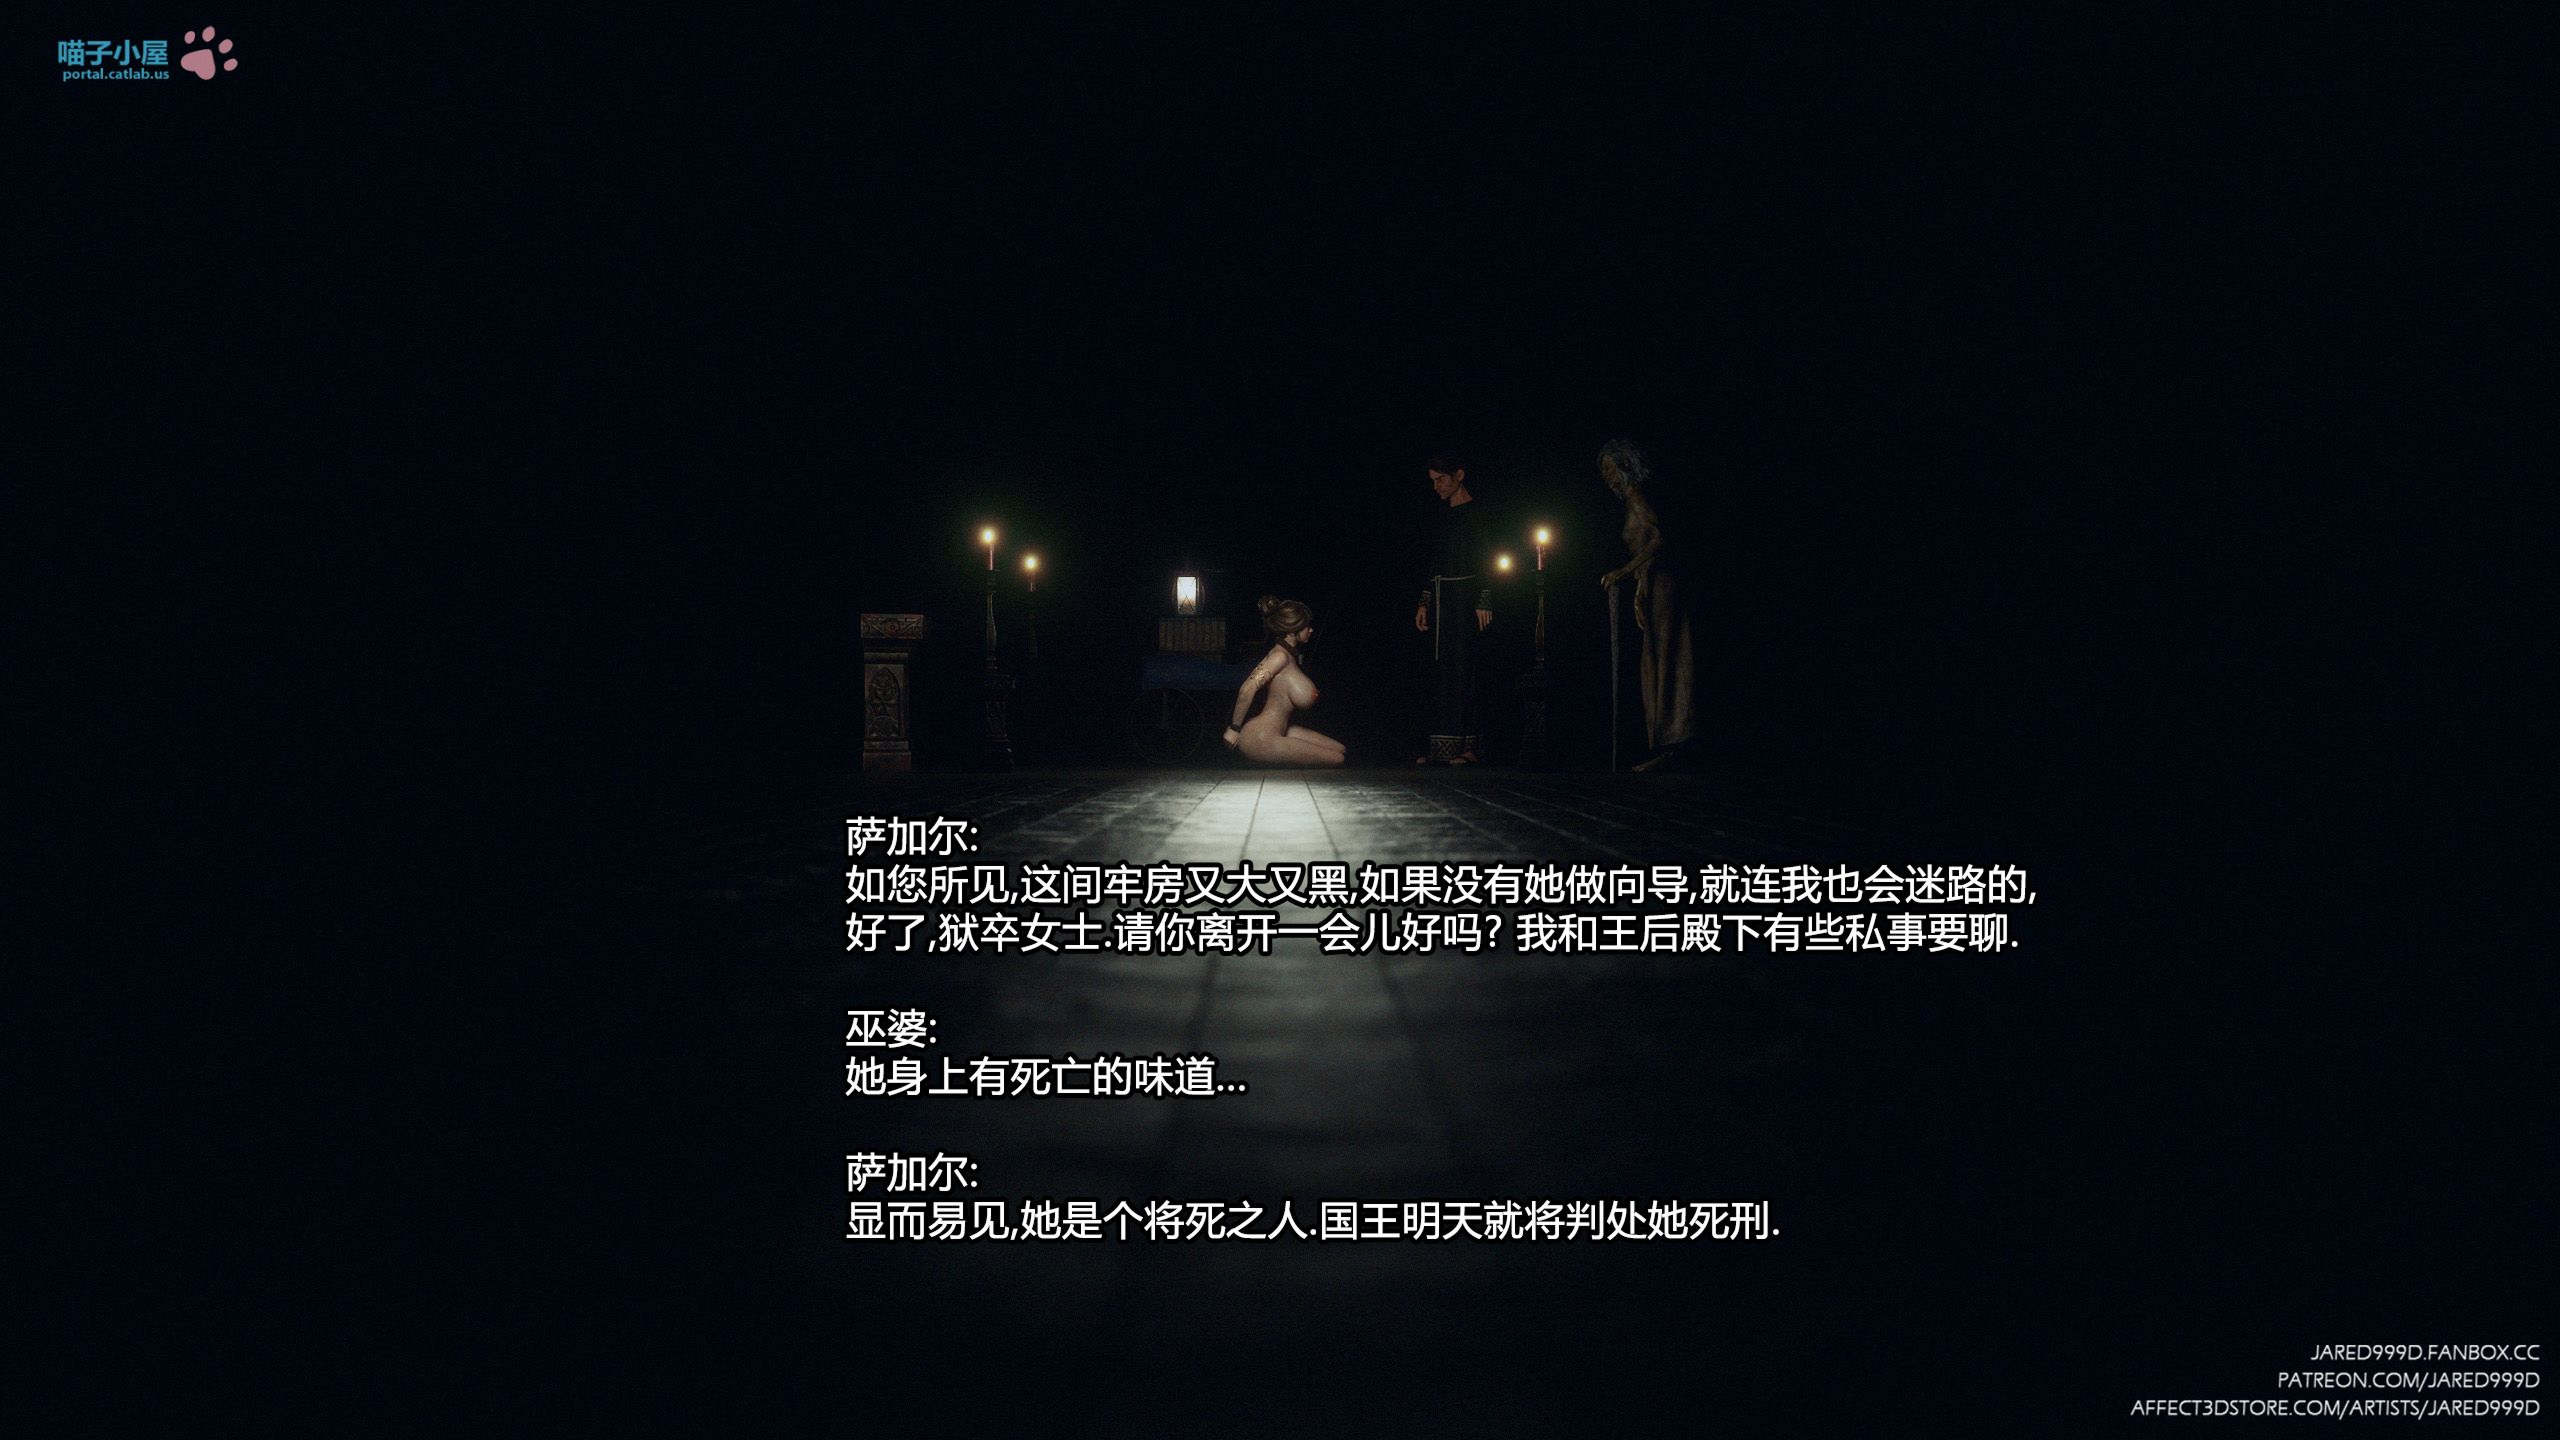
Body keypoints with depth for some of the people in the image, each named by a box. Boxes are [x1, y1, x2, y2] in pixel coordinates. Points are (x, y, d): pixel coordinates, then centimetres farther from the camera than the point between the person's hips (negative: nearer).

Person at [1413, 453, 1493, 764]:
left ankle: (1465, 746, -13)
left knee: (1460, 668, -11)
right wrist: (1425, 602, 19)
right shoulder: (1445, 515, 20)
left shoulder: (1475, 512, -3)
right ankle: (1446, 746, 4)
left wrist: (1483, 601, -16)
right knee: (1442, 670, 4)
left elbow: (1485, 561, -9)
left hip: (1464, 596, -8)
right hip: (1440, 596, 8)